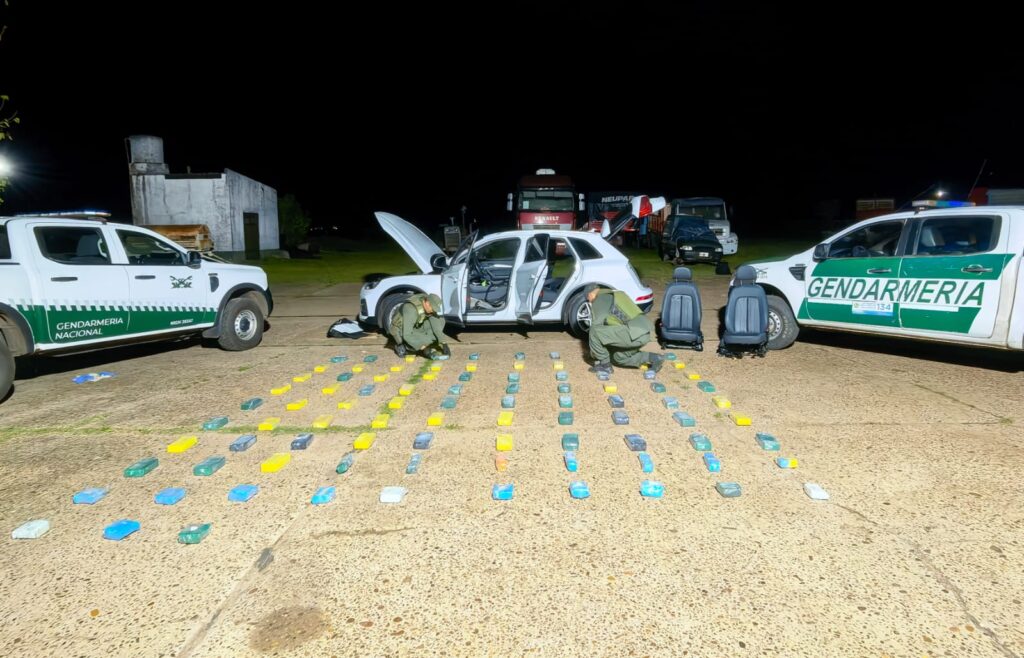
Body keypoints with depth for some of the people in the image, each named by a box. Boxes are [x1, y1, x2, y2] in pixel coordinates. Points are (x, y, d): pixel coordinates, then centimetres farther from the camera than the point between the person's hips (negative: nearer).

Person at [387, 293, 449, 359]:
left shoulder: (428, 303, -13)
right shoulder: (411, 310, -36)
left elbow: (436, 326, -9)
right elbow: (407, 335, -38)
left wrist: (444, 343, -15)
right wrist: (423, 347, -33)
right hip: (400, 331, -8)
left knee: (440, 320, -9)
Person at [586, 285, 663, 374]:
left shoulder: (599, 300, 3)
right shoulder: (616, 295, 30)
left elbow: (597, 325, -3)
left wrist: (593, 352, 10)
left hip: (636, 334, -9)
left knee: (595, 331, -8)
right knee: (619, 357, 26)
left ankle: (604, 365, 4)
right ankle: (653, 358, 18)